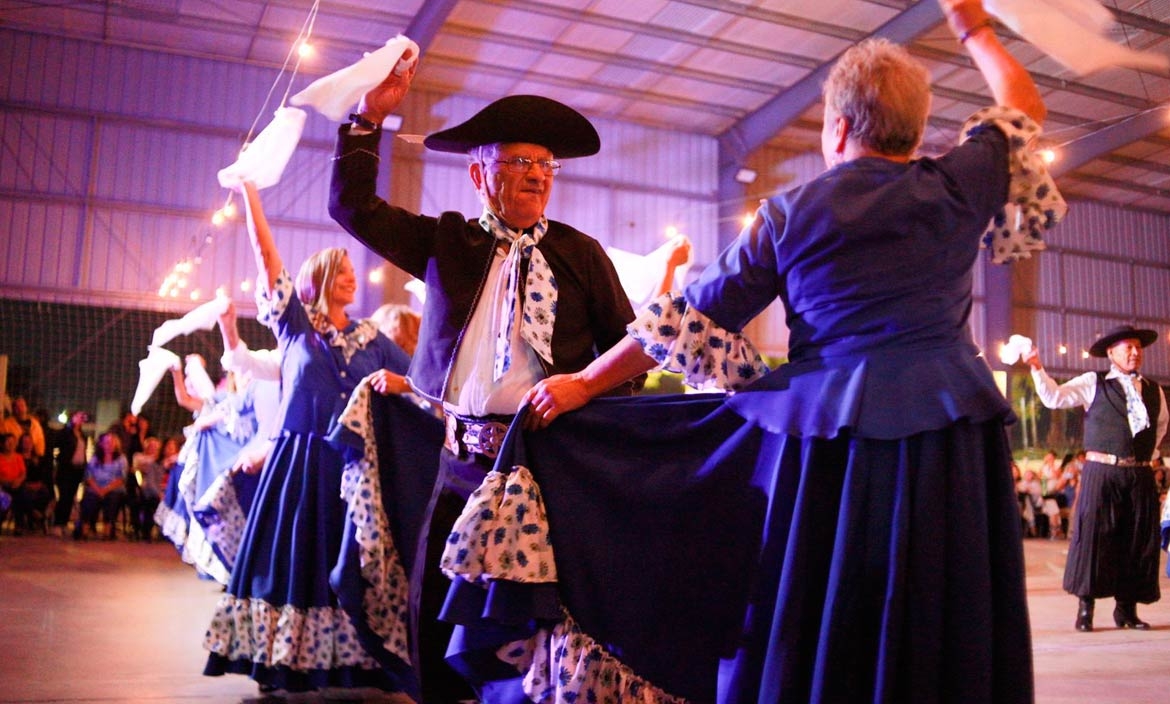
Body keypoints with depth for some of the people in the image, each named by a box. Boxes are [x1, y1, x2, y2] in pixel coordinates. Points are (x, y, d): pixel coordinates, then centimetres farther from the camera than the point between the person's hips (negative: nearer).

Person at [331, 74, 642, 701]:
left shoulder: (581, 253, 7)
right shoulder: (447, 242, 11)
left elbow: (626, 345, 9)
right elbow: (352, 205, 11)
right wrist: (371, 115, 7)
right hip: (462, 459, 2)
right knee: (436, 611, 6)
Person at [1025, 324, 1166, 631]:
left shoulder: (1154, 390, 15)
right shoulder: (1093, 383, 3)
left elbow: (1162, 422, 32)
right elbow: (1054, 397, -6)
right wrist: (1037, 369, -17)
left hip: (1141, 476, 4)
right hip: (1102, 472, -4)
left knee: (1138, 542, 6)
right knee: (1093, 537, -6)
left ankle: (1127, 609, 17)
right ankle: (1085, 609, 1)